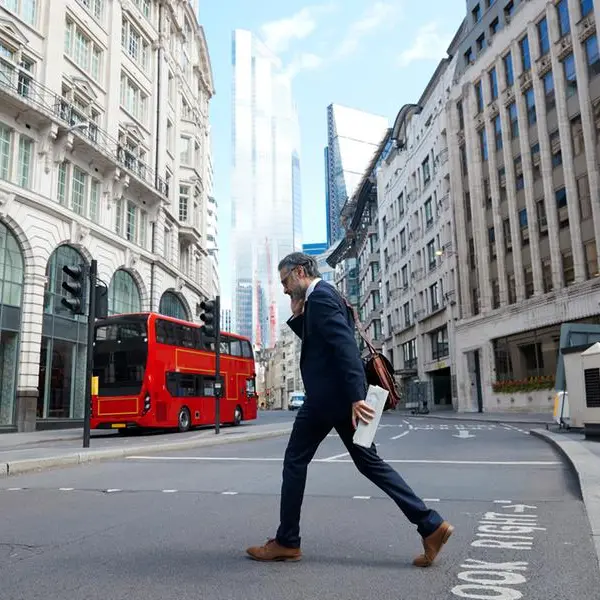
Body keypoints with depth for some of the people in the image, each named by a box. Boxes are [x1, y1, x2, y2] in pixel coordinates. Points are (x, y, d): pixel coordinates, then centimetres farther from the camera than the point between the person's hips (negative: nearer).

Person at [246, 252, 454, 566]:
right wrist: (297, 316, 11)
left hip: (328, 396, -10)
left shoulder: (320, 296, -12)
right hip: (341, 394, 10)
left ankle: (287, 542, 15)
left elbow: (345, 345, -23)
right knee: (368, 462, 10)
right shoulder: (324, 295, 20)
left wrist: (355, 396, -28)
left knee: (295, 461, 3)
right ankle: (431, 525, 7)